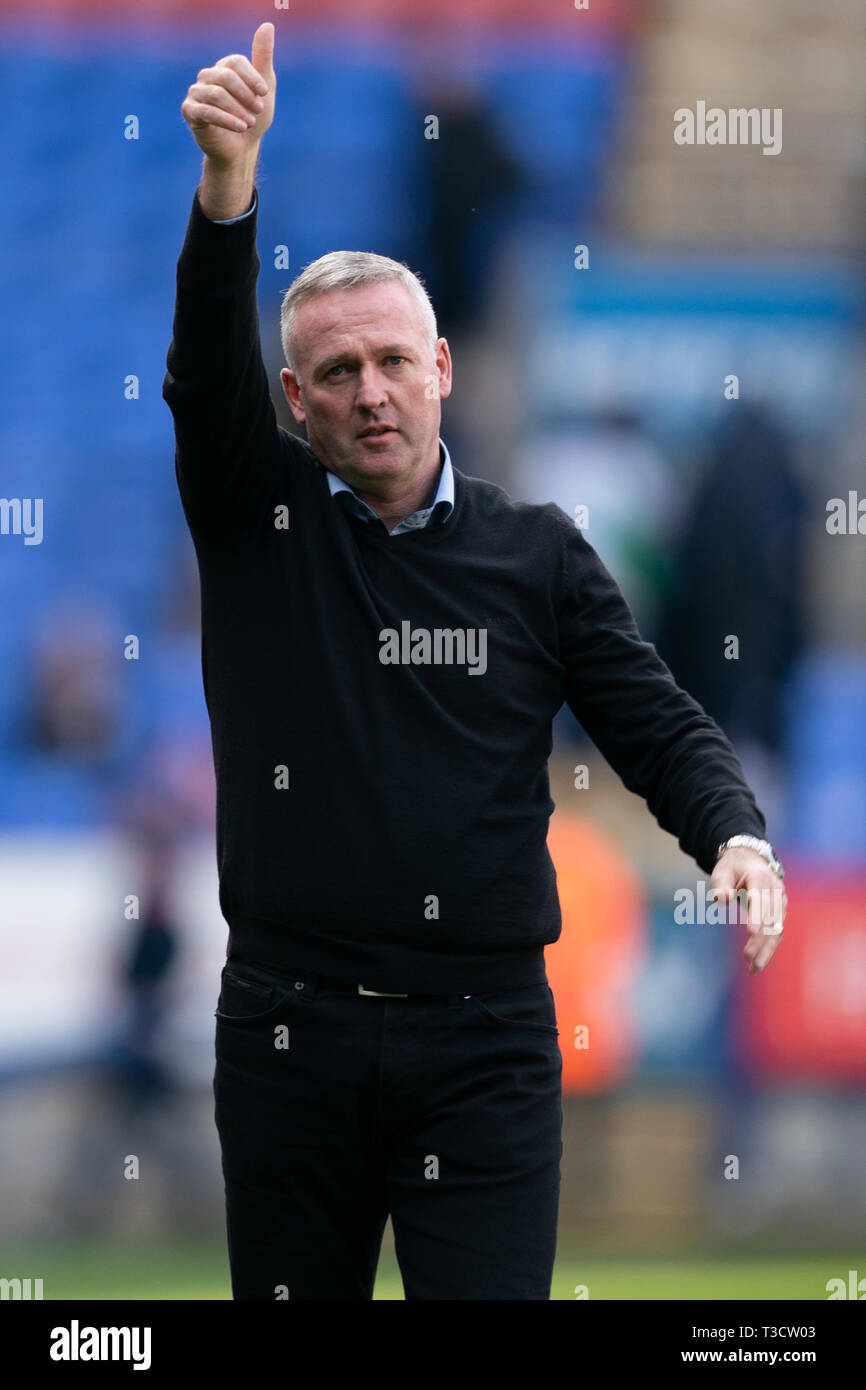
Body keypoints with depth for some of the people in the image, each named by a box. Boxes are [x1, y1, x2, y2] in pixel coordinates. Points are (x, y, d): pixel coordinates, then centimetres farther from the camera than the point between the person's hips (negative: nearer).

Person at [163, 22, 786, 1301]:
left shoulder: (537, 553, 7)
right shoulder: (257, 520, 5)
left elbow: (658, 722, 4)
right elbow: (206, 369, -11)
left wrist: (735, 837, -19)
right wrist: (227, 181, -29)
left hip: (483, 1037, -1)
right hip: (289, 1030, 1)